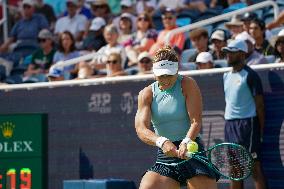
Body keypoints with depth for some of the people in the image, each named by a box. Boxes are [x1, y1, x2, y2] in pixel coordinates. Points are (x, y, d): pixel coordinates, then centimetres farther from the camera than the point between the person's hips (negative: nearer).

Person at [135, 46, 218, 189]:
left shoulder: (187, 85, -3)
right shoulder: (147, 94, 4)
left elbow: (196, 121, -12)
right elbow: (141, 129, -10)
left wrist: (186, 142, -33)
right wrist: (161, 142, -30)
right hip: (164, 157, 3)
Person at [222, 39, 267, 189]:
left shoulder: (250, 76, -8)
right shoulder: (227, 76, 15)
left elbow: (260, 105, -9)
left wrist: (261, 131, -13)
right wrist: (229, 125, 16)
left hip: (247, 124, -8)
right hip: (230, 125, 8)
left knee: (254, 166, -9)